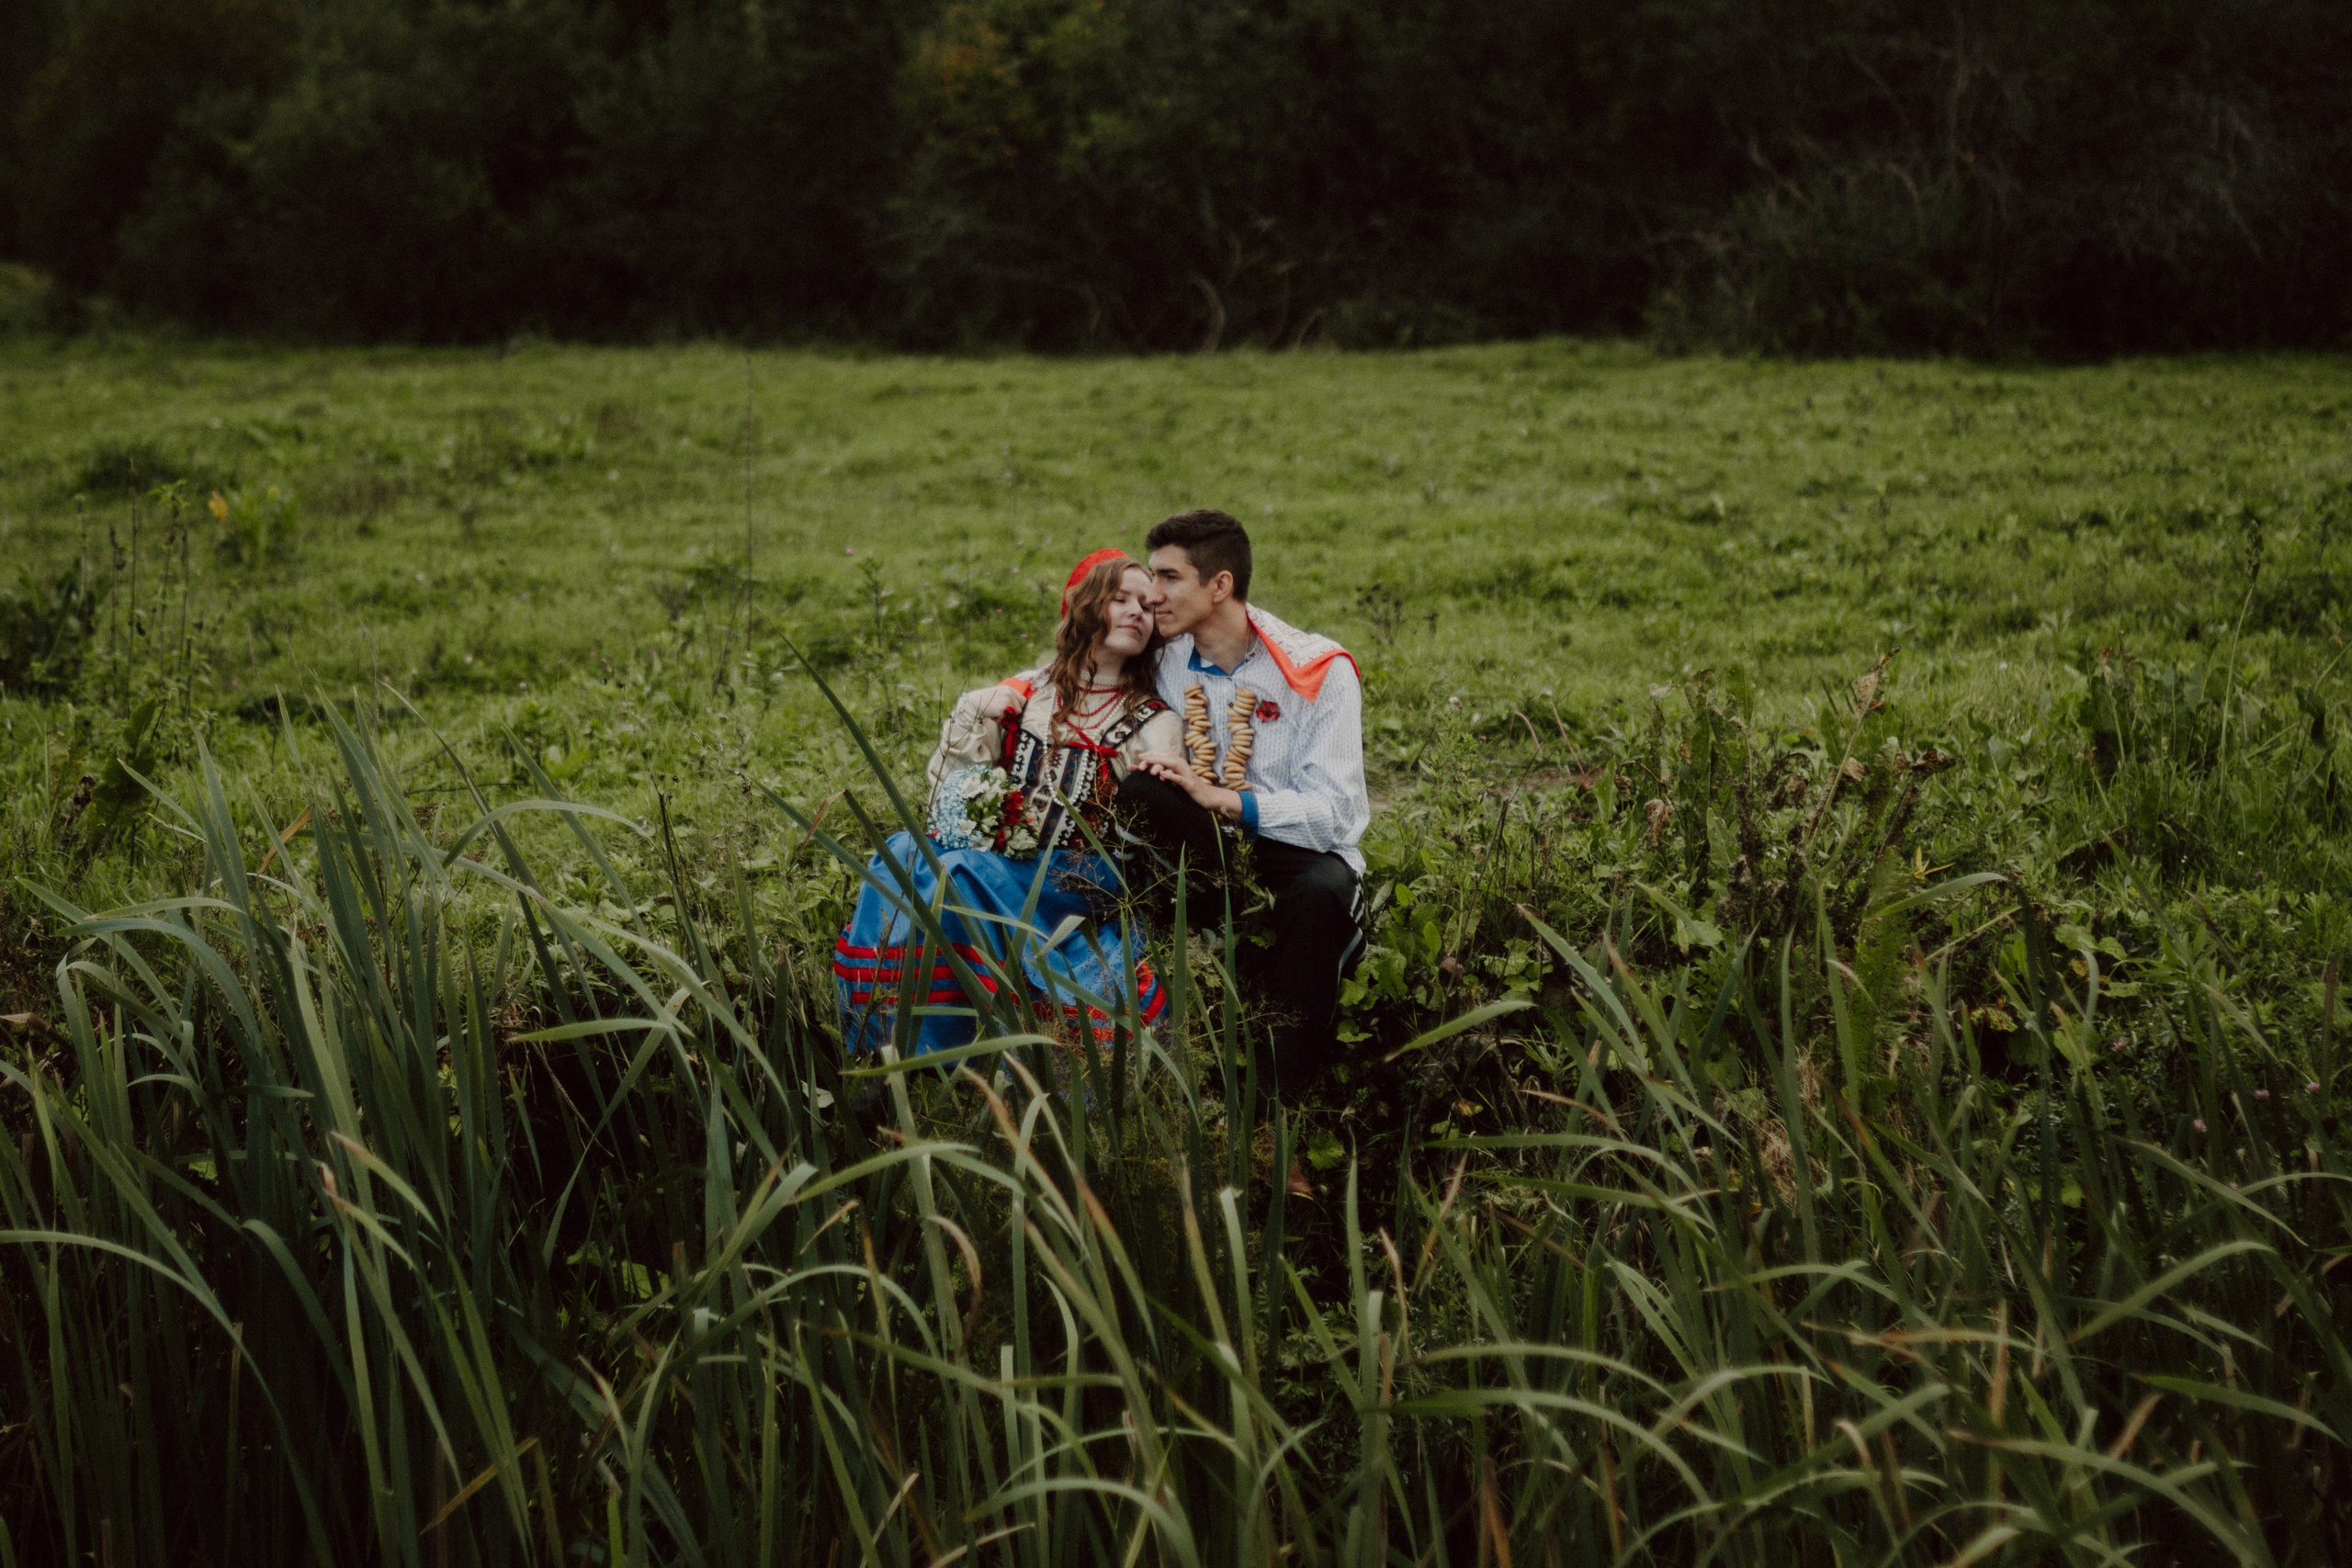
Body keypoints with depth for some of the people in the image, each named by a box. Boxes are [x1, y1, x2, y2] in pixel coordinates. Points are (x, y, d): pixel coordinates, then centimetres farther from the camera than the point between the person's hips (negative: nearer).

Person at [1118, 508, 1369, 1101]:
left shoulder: (1318, 671, -10)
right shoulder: (1167, 662, 4)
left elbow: (1334, 813, -14)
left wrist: (1217, 798, -24)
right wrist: (1159, 772, -7)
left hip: (1297, 850, -3)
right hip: (1202, 849, 3)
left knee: (1322, 892, -39)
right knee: (1140, 793, -27)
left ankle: (1279, 1095, -29)